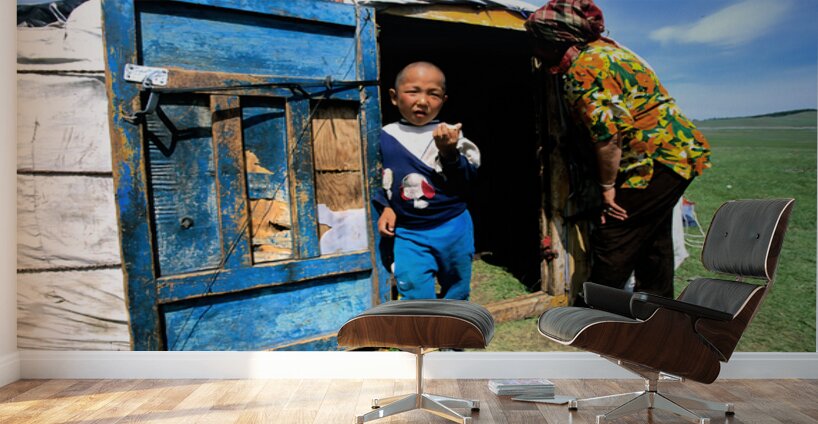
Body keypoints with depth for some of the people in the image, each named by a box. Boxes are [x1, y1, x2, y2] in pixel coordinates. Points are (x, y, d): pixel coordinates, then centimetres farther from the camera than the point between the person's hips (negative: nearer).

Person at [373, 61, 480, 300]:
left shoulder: (449, 135, -7)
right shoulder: (386, 137, 0)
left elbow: (468, 179, -12)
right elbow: (377, 179, 12)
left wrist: (449, 152, -26)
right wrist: (385, 207, -1)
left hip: (453, 228, 0)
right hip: (408, 234, 0)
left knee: (456, 296, 17)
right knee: (416, 296, -5)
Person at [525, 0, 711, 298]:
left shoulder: (584, 70, -19)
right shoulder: (604, 48, 13)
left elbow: (608, 136, -23)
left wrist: (607, 187, -12)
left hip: (657, 159, -11)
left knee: (611, 243, -6)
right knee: (652, 242, 20)